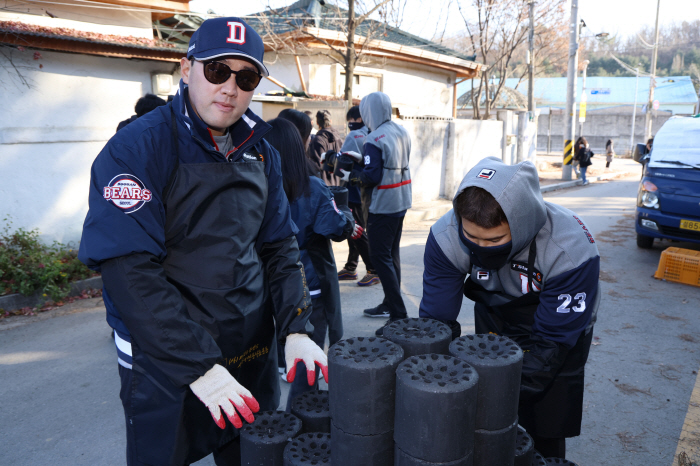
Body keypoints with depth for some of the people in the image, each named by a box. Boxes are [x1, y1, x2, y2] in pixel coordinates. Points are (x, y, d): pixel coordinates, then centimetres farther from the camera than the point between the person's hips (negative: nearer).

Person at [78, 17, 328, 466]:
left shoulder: (261, 154, 4)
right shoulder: (135, 150, -15)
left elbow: (279, 247, 5)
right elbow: (131, 274, -22)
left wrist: (296, 329, -8)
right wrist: (199, 368, -25)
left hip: (255, 357, 6)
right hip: (164, 367, -5)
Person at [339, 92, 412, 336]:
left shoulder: (374, 139, -18)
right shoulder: (402, 132, 8)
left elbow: (372, 177, -21)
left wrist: (352, 175, -5)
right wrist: (363, 159, 15)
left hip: (383, 206, -9)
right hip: (401, 202, 9)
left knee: (381, 258, -5)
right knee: (392, 254, 17)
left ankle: (398, 315, -6)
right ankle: (390, 304, 29)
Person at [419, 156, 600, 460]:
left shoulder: (570, 251, -35)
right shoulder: (446, 238, -28)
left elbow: (551, 343, -29)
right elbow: (435, 321, -22)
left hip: (560, 323, -2)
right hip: (494, 322, 2)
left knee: (545, 435, 1)